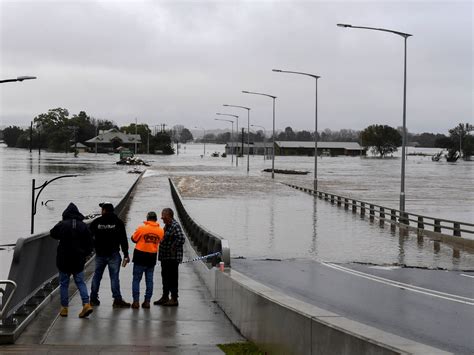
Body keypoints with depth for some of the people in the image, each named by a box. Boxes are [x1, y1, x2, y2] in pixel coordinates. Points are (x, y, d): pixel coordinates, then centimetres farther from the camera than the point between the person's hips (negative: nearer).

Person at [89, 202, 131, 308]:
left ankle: (93, 299, 17)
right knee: (114, 277, -2)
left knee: (97, 276, 12)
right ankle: (117, 300, -5)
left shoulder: (96, 222, 1)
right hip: (114, 255, -2)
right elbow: (123, 240, -3)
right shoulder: (118, 222, -2)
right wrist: (126, 255, 0)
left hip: (100, 254, 2)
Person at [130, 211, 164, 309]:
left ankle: (136, 301, -1)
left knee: (136, 279, 4)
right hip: (152, 257, 3)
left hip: (140, 256, -3)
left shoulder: (142, 228, -12)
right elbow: (159, 242, 9)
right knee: (149, 280, 11)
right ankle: (147, 301, 11)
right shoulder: (160, 230, -2)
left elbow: (134, 239, -1)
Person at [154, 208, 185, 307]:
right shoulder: (167, 225, 13)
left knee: (172, 278, -3)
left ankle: (174, 299, 4)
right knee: (165, 277, 17)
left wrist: (173, 249, -19)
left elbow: (181, 239, -26)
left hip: (173, 258, -10)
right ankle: (165, 297, 27)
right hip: (165, 257, 10)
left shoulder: (175, 226, -18)